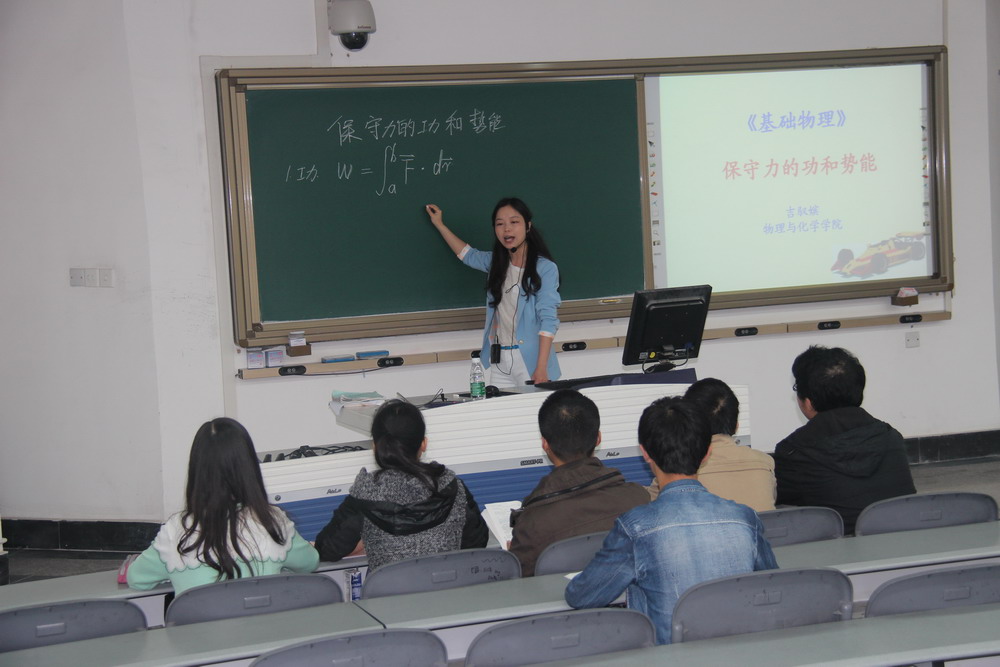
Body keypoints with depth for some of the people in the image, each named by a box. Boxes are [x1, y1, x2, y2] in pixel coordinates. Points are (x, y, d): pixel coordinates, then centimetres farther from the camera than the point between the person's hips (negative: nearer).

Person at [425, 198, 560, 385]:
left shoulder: (545, 268, -9)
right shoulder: (497, 263, 10)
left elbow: (548, 320, -14)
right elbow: (467, 254, 32)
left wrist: (541, 369, -21)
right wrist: (439, 224, 34)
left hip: (530, 361, -6)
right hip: (499, 361, 6)